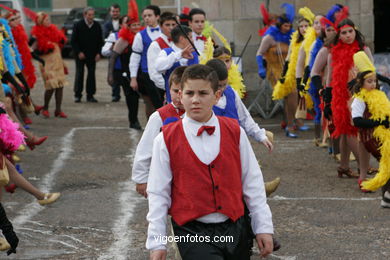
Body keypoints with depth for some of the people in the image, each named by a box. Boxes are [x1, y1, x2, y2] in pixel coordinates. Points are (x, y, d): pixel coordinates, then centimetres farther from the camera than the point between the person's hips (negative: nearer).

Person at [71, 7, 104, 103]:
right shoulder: (78, 25, -5)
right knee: (79, 74, -2)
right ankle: (77, 95, 4)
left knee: (91, 74, 2)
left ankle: (90, 95, 8)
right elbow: (73, 41, -4)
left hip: (92, 55, 3)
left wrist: (98, 53, -2)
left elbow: (100, 41, 8)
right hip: (80, 54, -3)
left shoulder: (97, 26, 3)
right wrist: (78, 52, -13)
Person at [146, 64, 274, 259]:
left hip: (235, 229, 3)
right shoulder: (166, 140, -3)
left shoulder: (235, 132, 3)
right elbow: (157, 193, -1)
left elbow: (253, 183, 8)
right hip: (192, 232, -3)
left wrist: (264, 227, 7)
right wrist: (156, 242, -2)